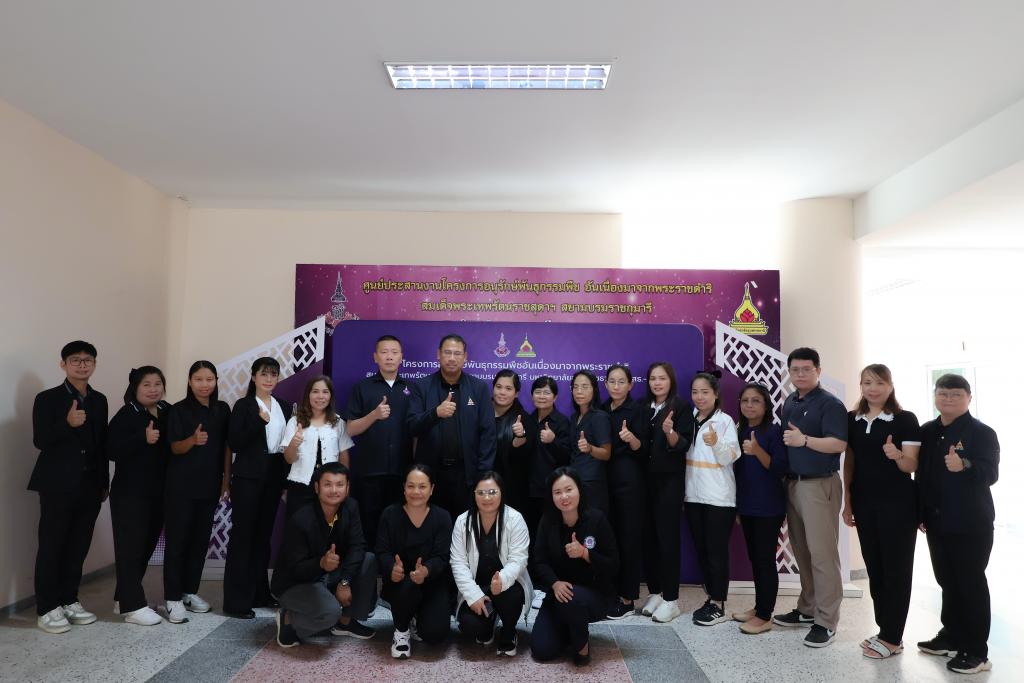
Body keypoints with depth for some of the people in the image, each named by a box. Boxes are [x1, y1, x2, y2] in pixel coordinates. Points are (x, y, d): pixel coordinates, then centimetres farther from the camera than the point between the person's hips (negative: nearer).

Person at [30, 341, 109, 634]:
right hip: (58, 486, -5)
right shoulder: (47, 398, -5)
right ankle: (47, 609, 11)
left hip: (89, 486, 5)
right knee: (51, 546, 3)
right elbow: (40, 441, -12)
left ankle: (69, 601, 22)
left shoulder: (99, 400, 11)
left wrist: (104, 482, 11)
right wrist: (68, 424, -28)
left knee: (79, 547, 10)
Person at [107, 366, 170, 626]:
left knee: (147, 545, 12)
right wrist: (143, 438, -26)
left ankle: (123, 598, 27)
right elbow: (111, 450, -17)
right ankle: (133, 606, 4)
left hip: (159, 492, 6)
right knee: (131, 546, -2)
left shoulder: (168, 412, 8)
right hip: (130, 493, -6)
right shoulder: (126, 415, -8)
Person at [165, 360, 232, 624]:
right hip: (181, 486, -4)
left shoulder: (222, 409, 5)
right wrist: (193, 440, -31)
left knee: (201, 539, 10)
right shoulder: (179, 410, -7)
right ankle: (173, 598, 6)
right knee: (177, 540, 0)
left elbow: (227, 446, 8)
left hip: (210, 485, 4)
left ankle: (190, 591, 23)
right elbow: (175, 447, -10)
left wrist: (227, 479, 4)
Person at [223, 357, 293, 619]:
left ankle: (259, 593, 23)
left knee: (264, 534, 12)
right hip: (248, 477, -5)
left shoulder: (284, 406, 10)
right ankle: (236, 600, 4)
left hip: (274, 477, 5)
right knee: (242, 535, -1)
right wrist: (260, 420, -22)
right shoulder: (243, 405, -5)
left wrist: (288, 480, 9)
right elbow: (234, 443, -13)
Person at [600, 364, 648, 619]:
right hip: (605, 478, 6)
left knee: (628, 537, -1)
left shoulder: (636, 409, -6)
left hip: (629, 480, -5)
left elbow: (642, 450, -13)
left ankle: (627, 599, 7)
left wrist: (631, 438, -31)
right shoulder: (602, 410, 11)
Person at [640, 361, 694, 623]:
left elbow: (683, 445, -13)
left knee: (667, 537, -4)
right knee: (648, 536, 5)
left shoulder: (681, 407, -4)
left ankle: (671, 599, 5)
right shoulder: (644, 408, 11)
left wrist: (669, 431, -31)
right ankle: (655, 592, 18)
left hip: (670, 480, -5)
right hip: (646, 479, 5)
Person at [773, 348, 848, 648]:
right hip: (793, 483, 7)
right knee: (801, 551, 13)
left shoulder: (830, 404, -9)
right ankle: (807, 609, 25)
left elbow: (839, 444, -18)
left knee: (822, 553, -4)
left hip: (820, 485, -7)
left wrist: (804, 439, -28)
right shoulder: (788, 403, 14)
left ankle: (826, 621, 4)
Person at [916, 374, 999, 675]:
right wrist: (921, 512, 12)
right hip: (938, 521, 6)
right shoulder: (927, 432, 9)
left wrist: (964, 467, -37)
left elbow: (990, 474, -17)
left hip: (971, 523, -6)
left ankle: (976, 651, 10)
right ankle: (951, 636, 29)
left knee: (971, 583, 1)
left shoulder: (982, 432, -8)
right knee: (947, 581, 15)